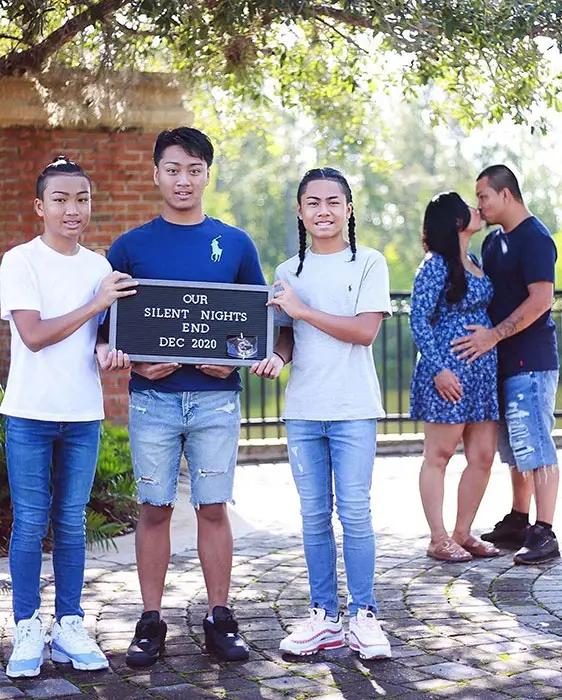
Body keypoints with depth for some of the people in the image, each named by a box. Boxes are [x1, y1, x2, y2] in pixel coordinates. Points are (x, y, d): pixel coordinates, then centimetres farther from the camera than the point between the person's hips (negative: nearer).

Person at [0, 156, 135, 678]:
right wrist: (96, 304, -15)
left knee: (71, 523, 9)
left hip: (83, 414, 4)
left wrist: (107, 352, -8)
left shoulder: (99, 267, 8)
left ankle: (69, 626, 17)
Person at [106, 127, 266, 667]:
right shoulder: (130, 247, 6)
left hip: (215, 396, 0)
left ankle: (219, 618, 14)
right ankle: (151, 622, 13)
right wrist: (136, 362, -12)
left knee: (213, 508, 4)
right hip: (152, 397, 0)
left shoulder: (235, 244, 7)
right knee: (154, 508, 4)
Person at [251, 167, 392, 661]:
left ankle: (363, 616, 6)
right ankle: (324, 615, 15)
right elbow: (286, 334, 14)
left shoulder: (369, 263, -1)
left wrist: (302, 309, -12)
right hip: (303, 409, 4)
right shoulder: (288, 272, 12)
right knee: (314, 515, 7)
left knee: (354, 513, -5)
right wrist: (277, 358, -9)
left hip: (353, 408, -4)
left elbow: (365, 330, -10)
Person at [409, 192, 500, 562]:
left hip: (482, 371, 8)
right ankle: (439, 539, 6)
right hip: (449, 372, -8)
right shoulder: (436, 265, -8)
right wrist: (438, 368, -18)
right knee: (439, 455, 0)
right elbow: (419, 320, -12)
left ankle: (463, 533, 18)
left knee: (483, 456, 7)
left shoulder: (477, 263, 15)